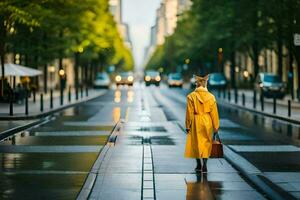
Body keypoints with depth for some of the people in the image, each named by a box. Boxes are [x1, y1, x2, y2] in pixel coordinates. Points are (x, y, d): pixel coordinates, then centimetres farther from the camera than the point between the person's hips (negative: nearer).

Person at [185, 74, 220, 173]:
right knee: (206, 143, 9)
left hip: (196, 122, -1)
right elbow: (214, 113, 0)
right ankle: (204, 165, 0)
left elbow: (189, 113, -6)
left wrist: (188, 126, 3)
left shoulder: (191, 96, -9)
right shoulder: (211, 97, -4)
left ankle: (199, 165, 21)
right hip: (207, 122, 1)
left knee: (196, 143, 13)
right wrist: (215, 127, 8)